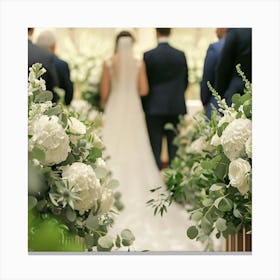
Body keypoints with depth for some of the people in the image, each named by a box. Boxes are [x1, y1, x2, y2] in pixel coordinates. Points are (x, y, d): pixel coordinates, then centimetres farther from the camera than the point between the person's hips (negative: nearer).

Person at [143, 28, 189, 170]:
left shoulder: (148, 56, -7)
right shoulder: (181, 55, 1)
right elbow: (185, 81, 9)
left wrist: (144, 105, 11)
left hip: (154, 107, -2)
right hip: (176, 107, 3)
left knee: (155, 148, 1)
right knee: (175, 147, 6)